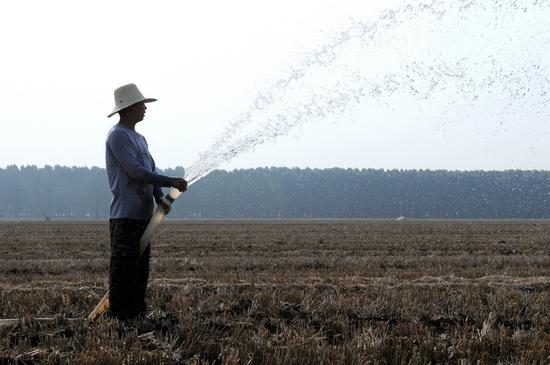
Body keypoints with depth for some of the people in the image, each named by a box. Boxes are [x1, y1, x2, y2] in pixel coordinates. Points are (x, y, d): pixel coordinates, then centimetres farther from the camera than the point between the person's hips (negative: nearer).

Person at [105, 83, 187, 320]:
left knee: (140, 269, 11)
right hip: (125, 215, -9)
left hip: (143, 214, 9)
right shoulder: (117, 135, -8)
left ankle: (137, 314, 17)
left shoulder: (140, 138, 22)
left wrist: (160, 198, -3)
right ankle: (118, 316, -7)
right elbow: (135, 171, -17)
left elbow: (151, 170, 16)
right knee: (124, 268, -9)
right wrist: (172, 182, -14)